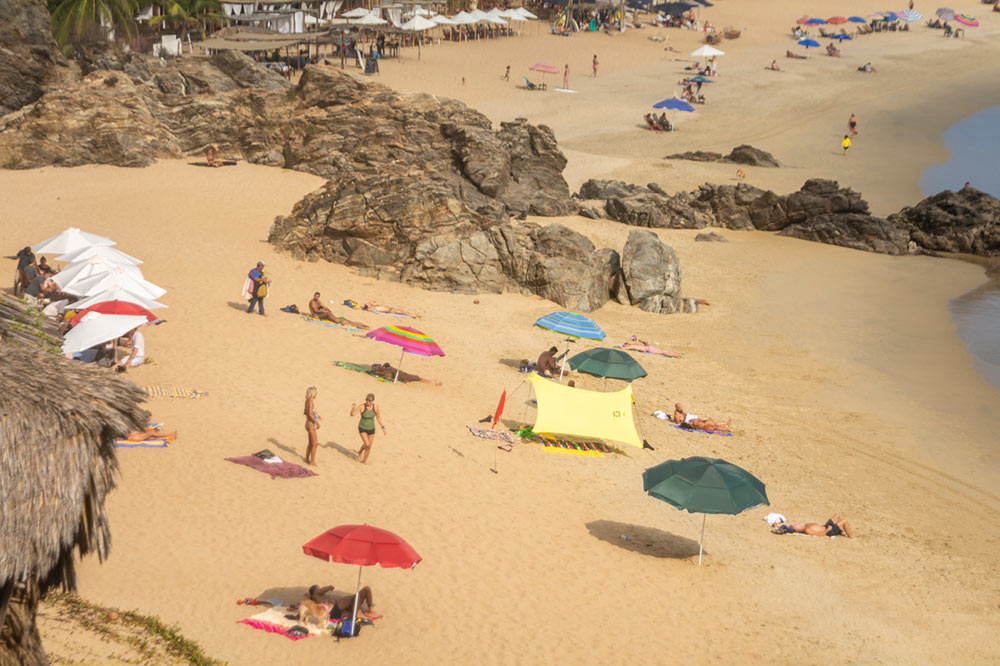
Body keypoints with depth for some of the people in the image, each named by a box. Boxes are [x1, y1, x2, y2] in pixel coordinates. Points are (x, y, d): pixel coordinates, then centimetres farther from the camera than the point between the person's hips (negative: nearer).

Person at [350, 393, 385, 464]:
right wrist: (353, 408, -52)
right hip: (362, 428, -3)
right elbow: (352, 414, -32)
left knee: (369, 447, 7)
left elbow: (378, 418, 0)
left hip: (371, 429, 3)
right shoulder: (361, 407, -23)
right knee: (367, 444, -19)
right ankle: (360, 452, 16)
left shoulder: (375, 407, -13)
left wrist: (383, 427, -2)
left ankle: (364, 461, 32)